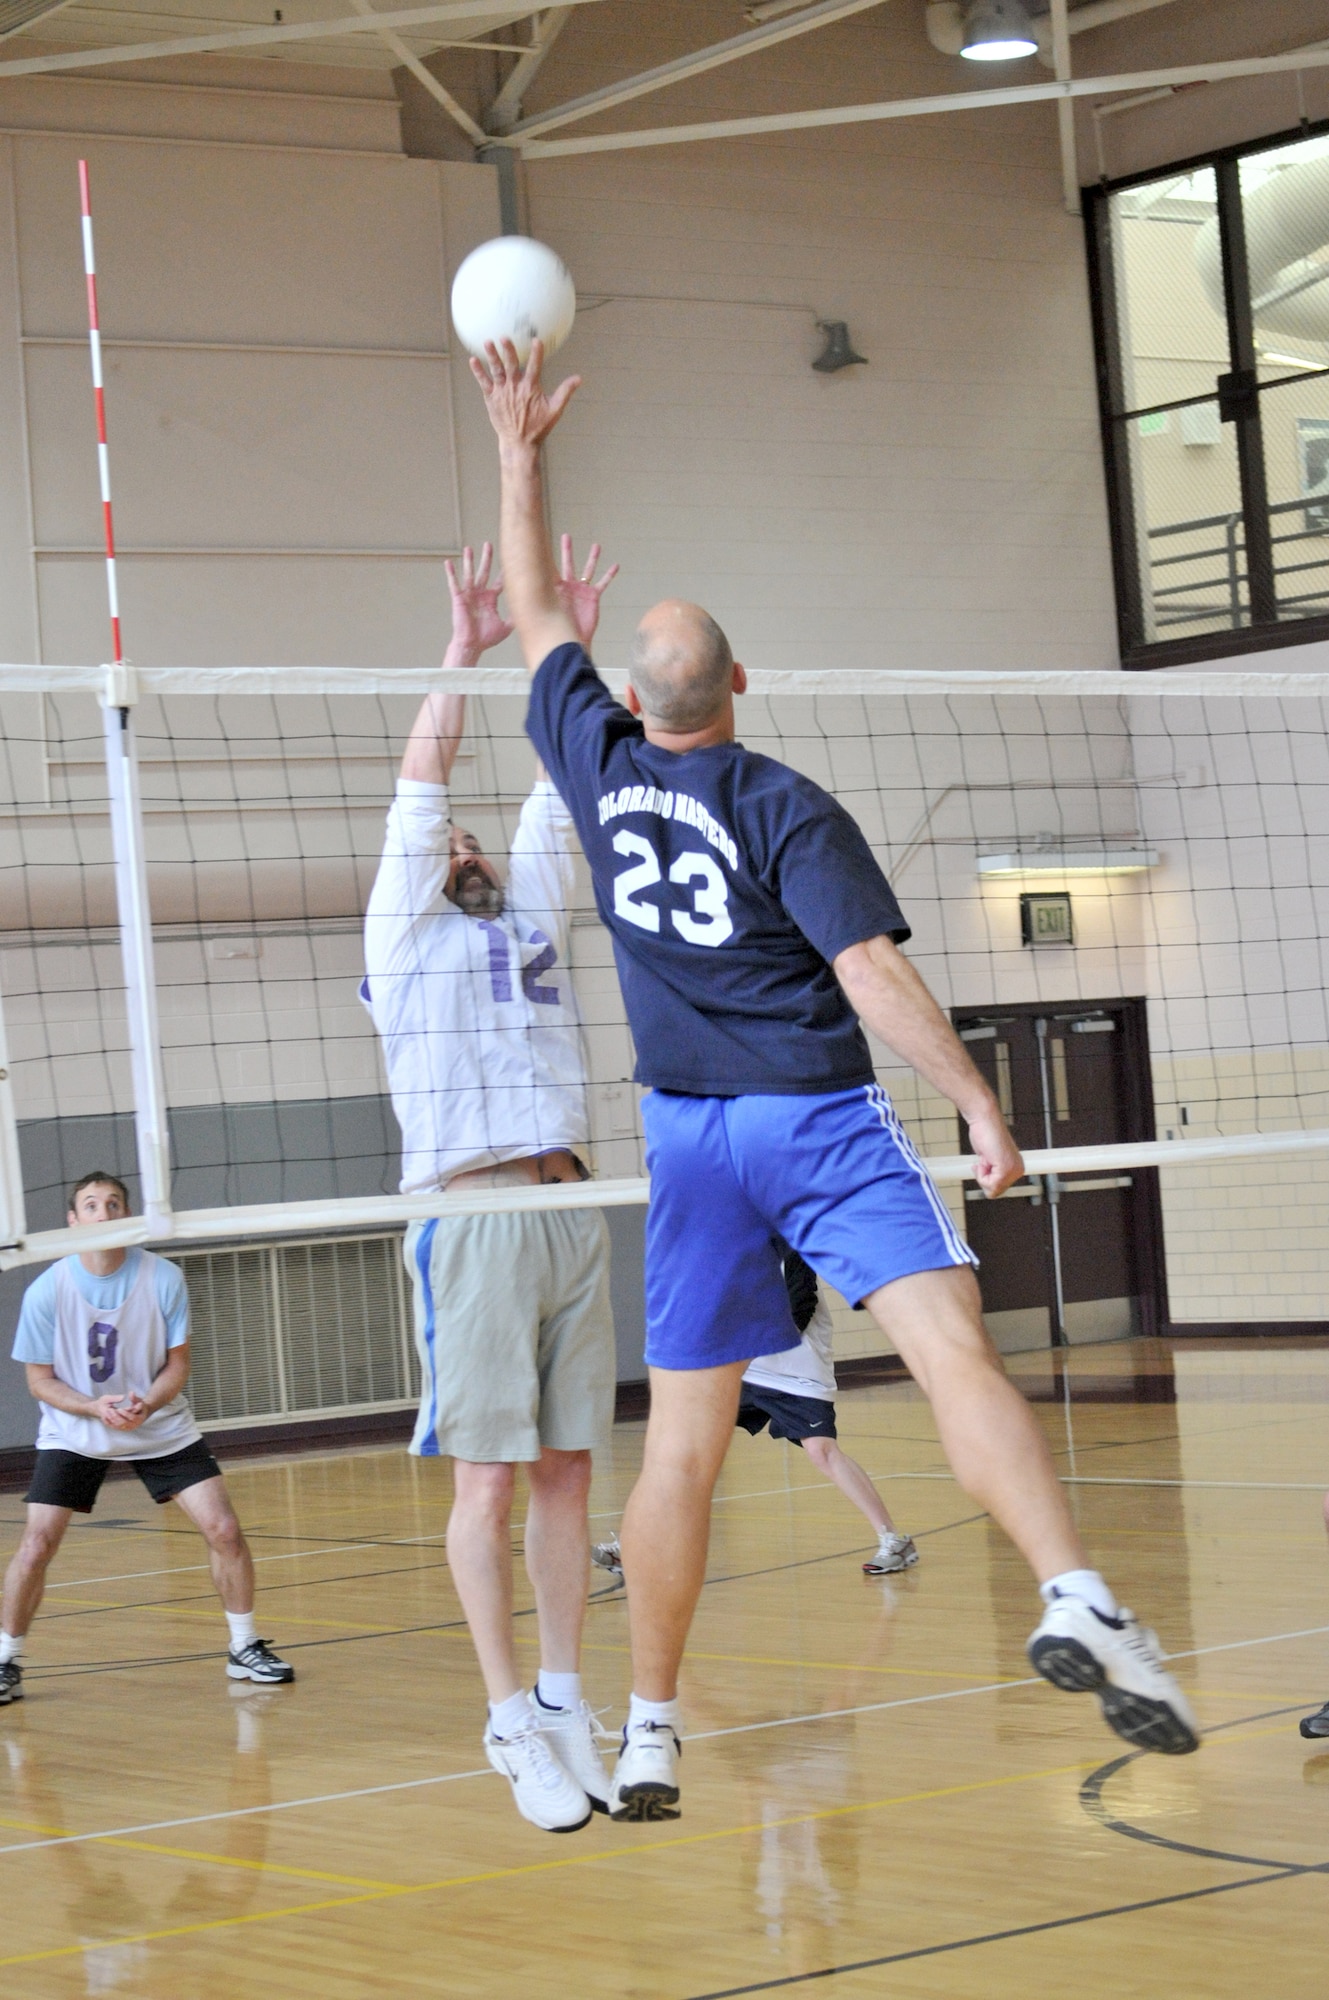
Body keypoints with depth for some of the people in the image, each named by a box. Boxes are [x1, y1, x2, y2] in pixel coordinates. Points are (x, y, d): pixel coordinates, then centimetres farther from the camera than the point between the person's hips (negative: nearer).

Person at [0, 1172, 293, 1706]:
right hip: (73, 1434, -1)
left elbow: (177, 1363, -5)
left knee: (224, 1530, -8)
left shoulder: (164, 1278, -12)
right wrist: (98, 1408, -25)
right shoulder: (46, 1291, -15)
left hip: (161, 1428, 1)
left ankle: (244, 1649, 11)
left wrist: (146, 1404, -25)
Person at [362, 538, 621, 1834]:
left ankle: (568, 1703, 9)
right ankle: (511, 1721, -2)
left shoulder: (531, 922, 23)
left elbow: (556, 789, 18)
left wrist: (571, 652, 13)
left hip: (570, 1216, 5)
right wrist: (461, 657, -2)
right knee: (488, 1478, -5)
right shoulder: (404, 938, 10)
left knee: (566, 1473, 4)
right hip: (470, 1223, -5)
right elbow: (417, 792, 2)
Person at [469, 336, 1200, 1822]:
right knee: (954, 1353, -18)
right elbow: (871, 974, -15)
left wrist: (519, 455, 28)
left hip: (687, 1134, 4)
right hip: (819, 1118, -4)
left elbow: (536, 620, 21)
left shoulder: (600, 765, 6)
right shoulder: (787, 810, -6)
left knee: (682, 1441, 9)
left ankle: (648, 1735, 12)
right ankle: (1076, 1601, -39)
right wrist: (979, 1104, -14)